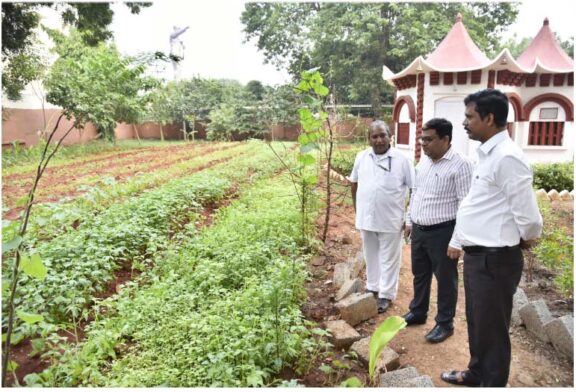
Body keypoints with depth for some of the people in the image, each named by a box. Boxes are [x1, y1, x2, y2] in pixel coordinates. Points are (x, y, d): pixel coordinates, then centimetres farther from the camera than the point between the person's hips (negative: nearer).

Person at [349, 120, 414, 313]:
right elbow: (354, 183, 13)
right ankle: (372, 287, 36)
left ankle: (386, 294, 22)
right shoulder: (361, 157, 1)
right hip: (366, 218, 4)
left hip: (391, 220, -4)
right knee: (371, 256, 19)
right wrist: (357, 209, 11)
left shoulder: (401, 159, -10)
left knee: (389, 258, 8)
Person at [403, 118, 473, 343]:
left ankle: (445, 324, 25)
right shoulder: (424, 160, 7)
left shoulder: (460, 165, -17)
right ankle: (417, 312, 39)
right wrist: (409, 220, 17)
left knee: (445, 279, 9)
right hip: (418, 229, 7)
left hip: (442, 232, -7)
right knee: (420, 274, 20)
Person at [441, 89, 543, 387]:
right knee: (476, 322, 25)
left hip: (494, 260, -9)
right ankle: (476, 374, 46)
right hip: (476, 256, 10)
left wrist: (525, 239, -3)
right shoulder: (487, 154, 9)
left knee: (491, 329, 9)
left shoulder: (507, 157, -21)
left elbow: (528, 217, -21)